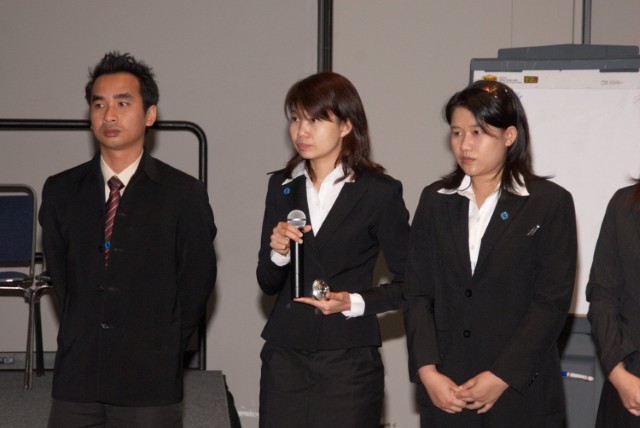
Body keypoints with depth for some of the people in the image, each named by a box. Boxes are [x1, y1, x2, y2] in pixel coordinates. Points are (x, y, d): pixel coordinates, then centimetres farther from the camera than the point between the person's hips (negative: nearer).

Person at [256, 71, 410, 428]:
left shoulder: (380, 192, -4)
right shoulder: (282, 186, 10)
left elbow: (409, 284, -1)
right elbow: (268, 284, 13)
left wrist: (354, 303, -15)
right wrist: (278, 253, -7)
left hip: (348, 362, -4)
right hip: (285, 358, 4)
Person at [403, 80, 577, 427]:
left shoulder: (551, 203, -2)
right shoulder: (436, 200, 9)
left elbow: (553, 302, -7)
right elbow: (417, 294, 4)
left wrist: (503, 377, -13)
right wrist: (427, 371, -8)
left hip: (521, 392, -2)